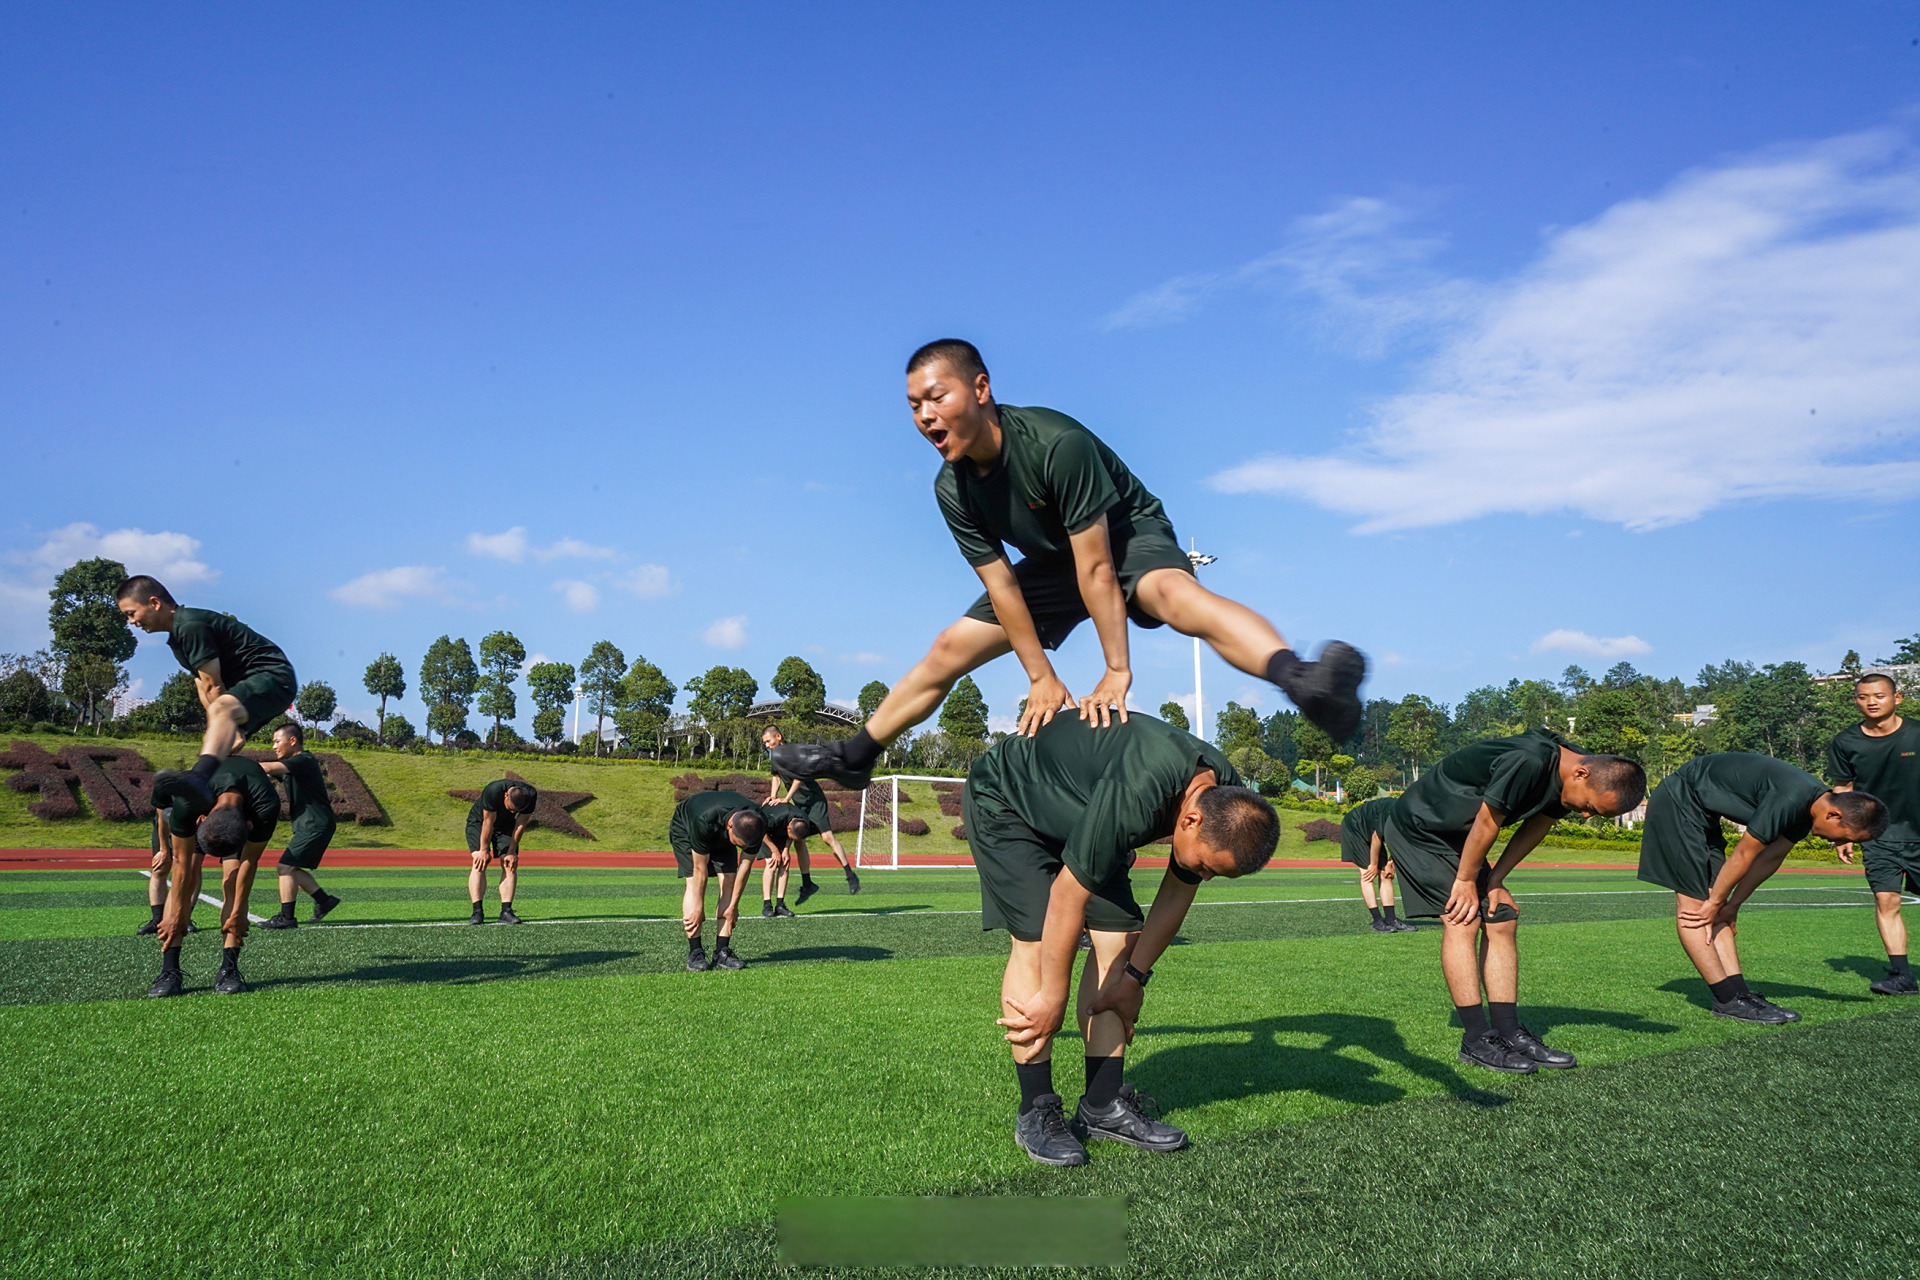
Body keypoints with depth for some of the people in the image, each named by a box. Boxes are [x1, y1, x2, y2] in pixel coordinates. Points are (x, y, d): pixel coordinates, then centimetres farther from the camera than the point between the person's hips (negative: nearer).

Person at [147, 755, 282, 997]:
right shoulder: (187, 802, -42)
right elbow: (182, 864, -28)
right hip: (198, 810, 0)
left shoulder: (267, 807, -42)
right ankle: (169, 972, -17)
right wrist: (177, 914, -18)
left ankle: (229, 969, -12)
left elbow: (249, 862, -25)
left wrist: (238, 913, -17)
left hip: (247, 811, 0)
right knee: (185, 881, -17)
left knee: (233, 882, -16)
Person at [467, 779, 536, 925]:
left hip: (506, 825, 3)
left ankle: (506, 911, -13)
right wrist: (484, 850, -20)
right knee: (480, 864, -19)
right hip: (479, 822, -3)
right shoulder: (493, 791, -39)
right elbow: (488, 822, -29)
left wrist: (511, 852, -14)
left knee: (510, 865, -12)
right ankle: (477, 912, -22)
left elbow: (521, 824, -17)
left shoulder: (530, 796, -28)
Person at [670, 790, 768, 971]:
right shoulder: (704, 821, -45)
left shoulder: (757, 825, -32)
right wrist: (698, 909, -25)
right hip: (685, 829, -4)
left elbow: (745, 866, -20)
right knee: (695, 882, -19)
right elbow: (700, 869, -34)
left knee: (729, 880, -11)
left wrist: (733, 906, -16)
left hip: (720, 837, 4)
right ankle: (695, 953, -15)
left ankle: (722, 952, -8)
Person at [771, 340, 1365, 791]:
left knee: (1175, 594, -41)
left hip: (1129, 537, -7)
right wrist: (1042, 678, -11)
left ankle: (1304, 682, -65)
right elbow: (1001, 583, -10)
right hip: (1053, 562, 7)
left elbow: (1096, 566, -33)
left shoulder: (1056, 442, -33)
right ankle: (854, 756, 26)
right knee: (948, 651, 7)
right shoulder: (952, 488, -14)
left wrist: (1116, 671, -33)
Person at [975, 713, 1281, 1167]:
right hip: (1005, 803, -7)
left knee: (1119, 937, -5)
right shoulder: (1135, 793, -42)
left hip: (1075, 813, 8)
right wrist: (1052, 1001, -25)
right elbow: (1068, 895, -35)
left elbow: (1176, 894, -2)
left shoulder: (1227, 806, -16)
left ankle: (1104, 1105, 2)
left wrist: (1135, 976, 0)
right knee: (1035, 936, -19)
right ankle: (1037, 1113, -10)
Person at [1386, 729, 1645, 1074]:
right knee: (1462, 921, -15)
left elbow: (1536, 827, 5)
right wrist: (1466, 880, -12)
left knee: (1501, 920, 3)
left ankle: (1508, 1032, 5)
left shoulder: (1564, 777, -6)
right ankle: (1476, 1041, -11)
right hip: (1417, 830, -9)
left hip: (1456, 838, 9)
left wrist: (1495, 881, 1)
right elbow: (1487, 823, -25)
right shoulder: (1527, 761, -34)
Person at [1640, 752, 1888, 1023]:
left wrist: (1731, 905, 10)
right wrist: (1716, 903, -5)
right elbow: (1745, 853, -18)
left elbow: (1771, 857, 10)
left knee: (1709, 901, 5)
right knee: (1693, 903, -8)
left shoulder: (1809, 806, 1)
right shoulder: (1790, 799, -28)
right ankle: (1728, 999, -8)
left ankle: (1738, 991, 5)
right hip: (1677, 803, -10)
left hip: (1701, 812, 10)